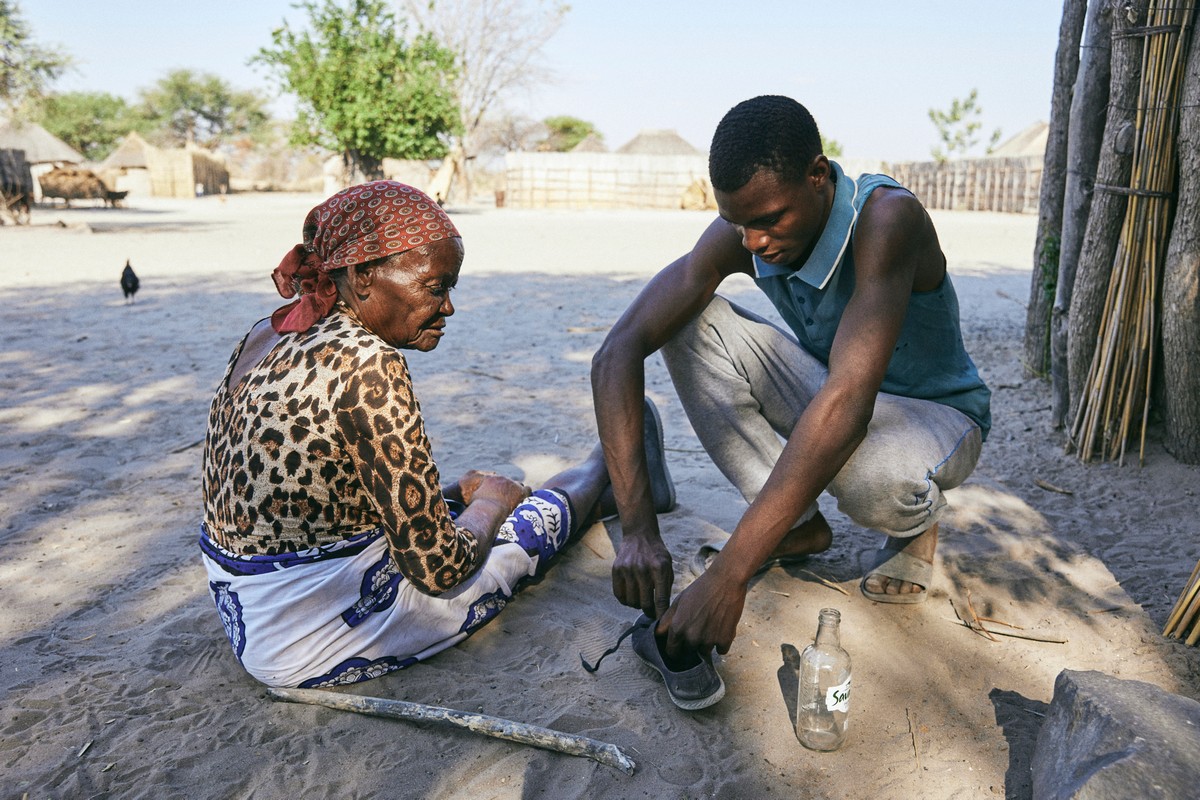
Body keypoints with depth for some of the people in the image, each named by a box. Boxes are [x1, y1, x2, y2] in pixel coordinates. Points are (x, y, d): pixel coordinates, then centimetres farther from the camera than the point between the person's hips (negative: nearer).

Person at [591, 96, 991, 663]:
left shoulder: (886, 218, -32)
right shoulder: (742, 231, -17)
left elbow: (847, 405, -44)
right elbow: (618, 352, -25)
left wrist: (726, 576, -49)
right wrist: (637, 529, -38)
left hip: (934, 413, -4)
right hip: (823, 394, 5)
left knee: (870, 473, -41)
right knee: (691, 323, -17)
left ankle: (918, 519, 0)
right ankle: (799, 526, -7)